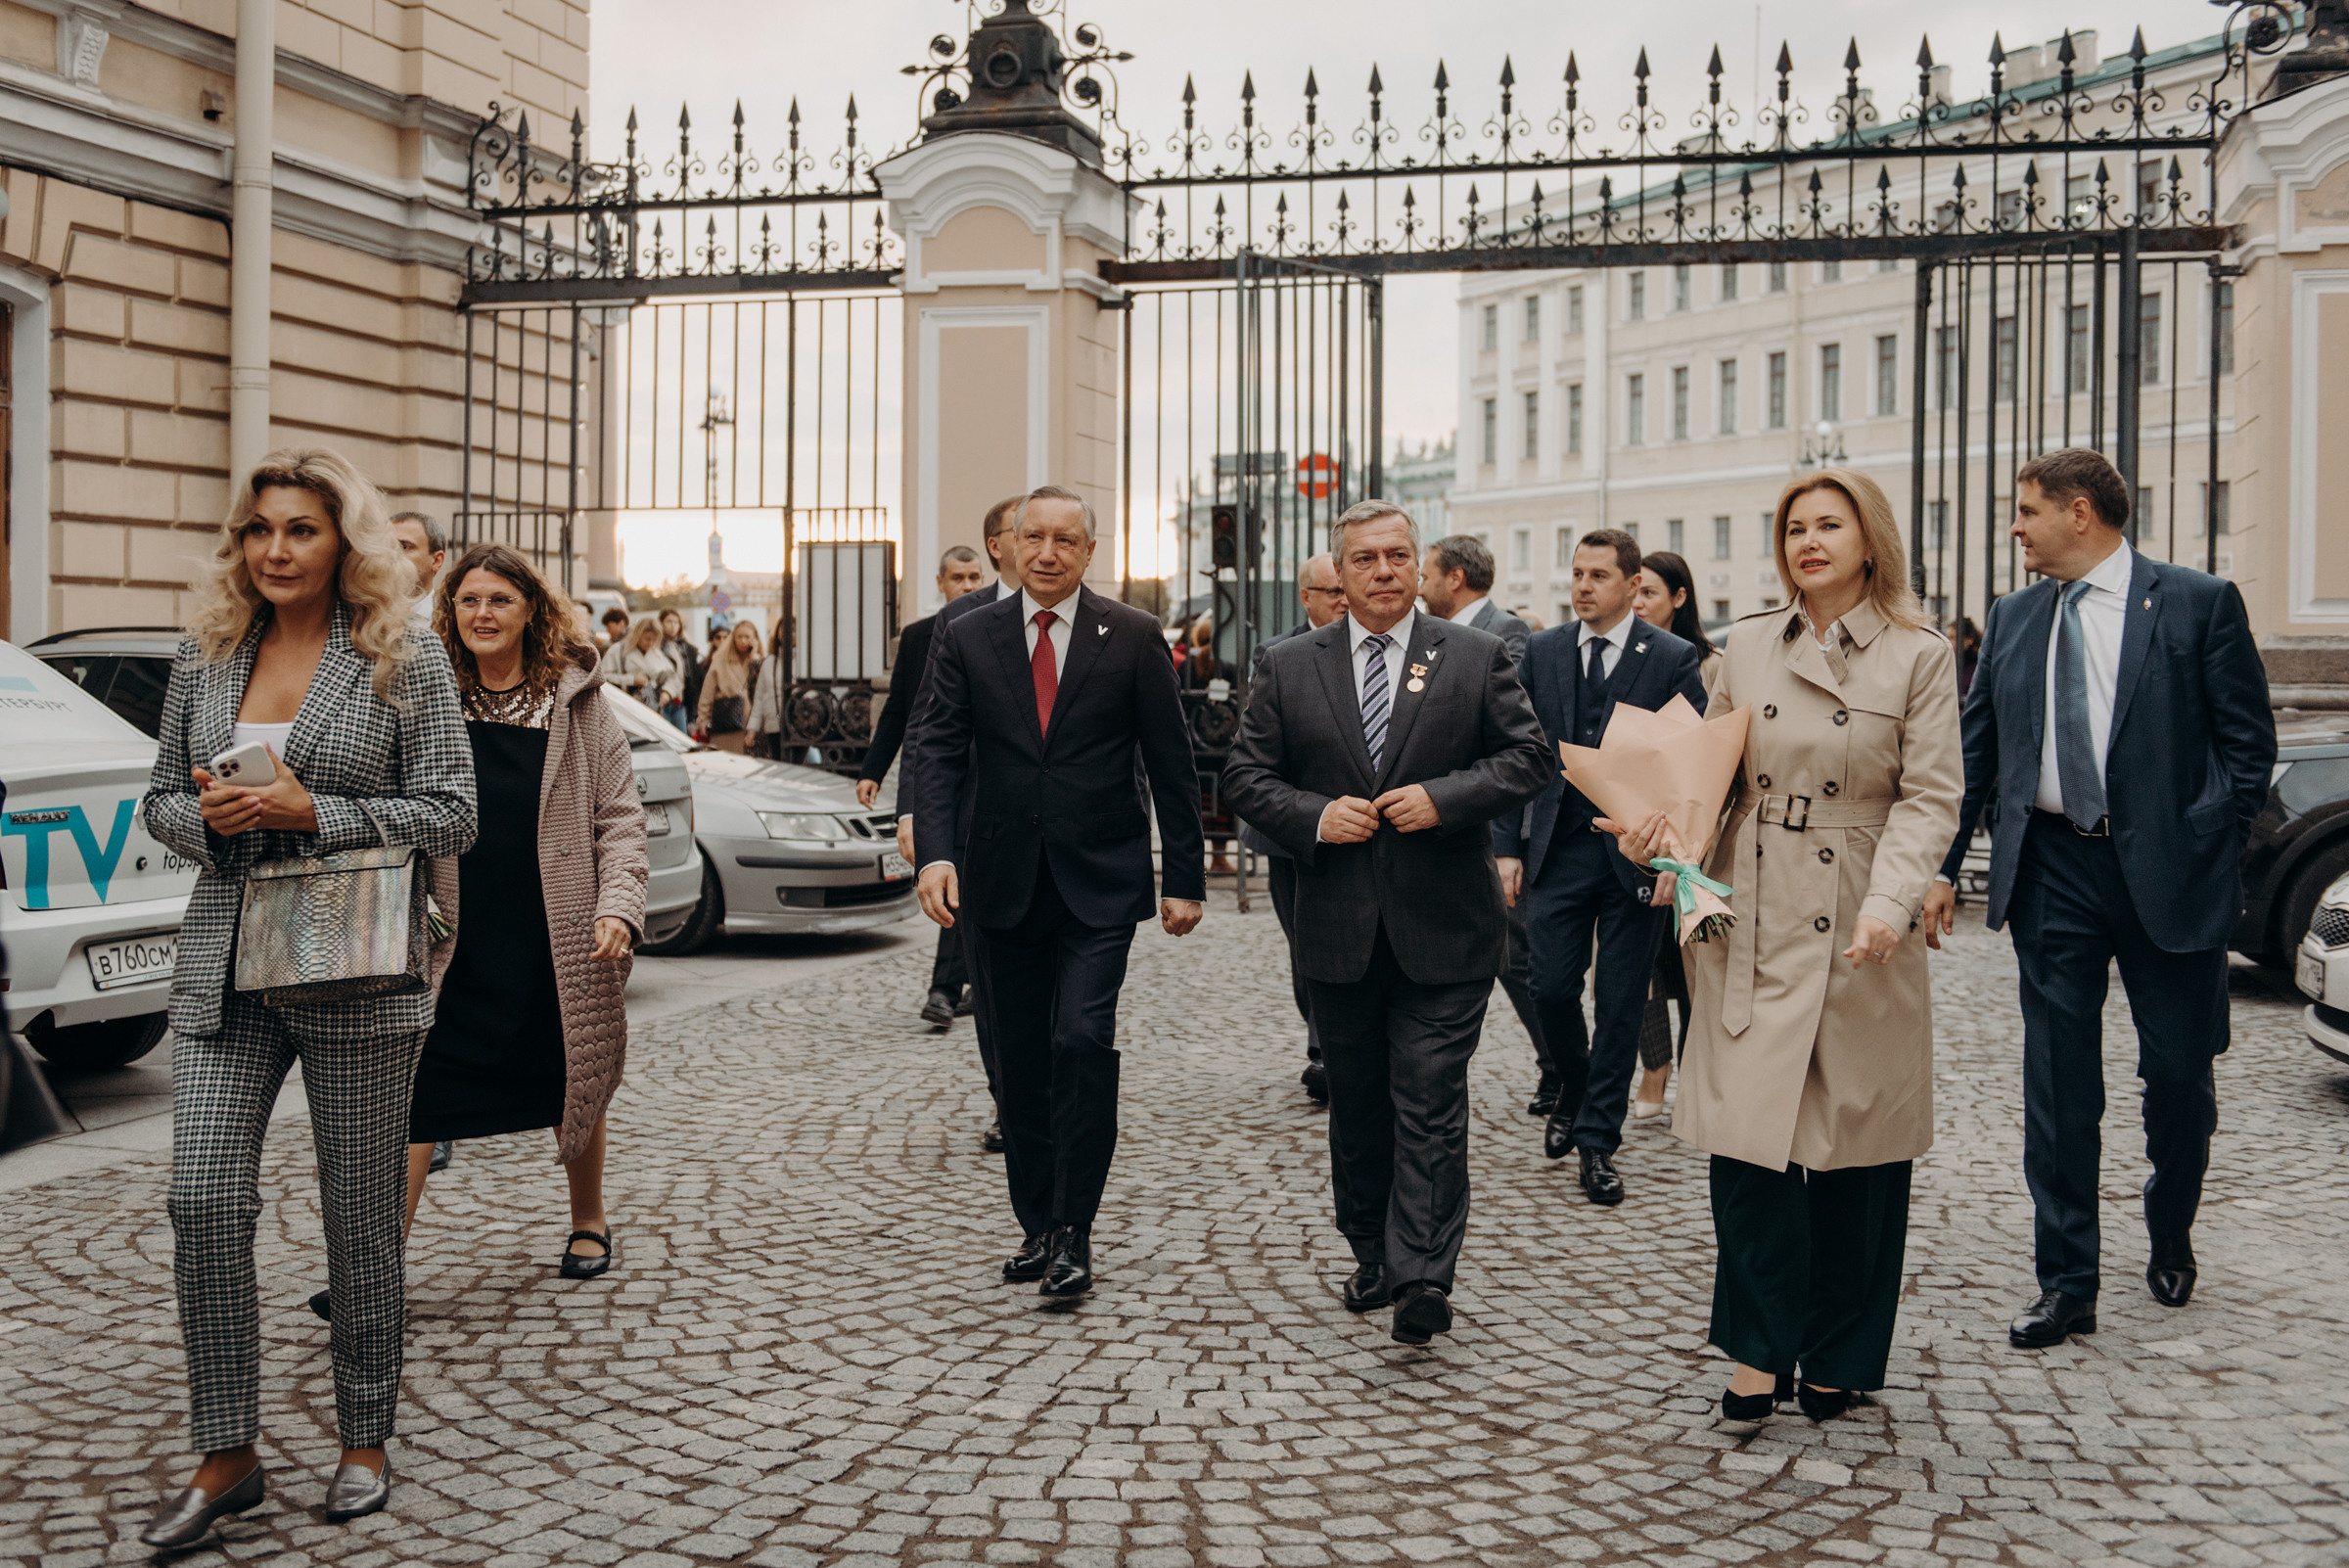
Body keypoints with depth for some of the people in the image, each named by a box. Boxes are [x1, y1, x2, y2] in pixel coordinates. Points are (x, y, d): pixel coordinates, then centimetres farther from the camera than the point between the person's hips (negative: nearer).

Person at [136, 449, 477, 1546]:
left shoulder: (403, 659, -3)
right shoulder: (206, 657, 10)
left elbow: (450, 813, -7)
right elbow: (160, 797, 16)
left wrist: (311, 814, -17)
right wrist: (206, 817, -7)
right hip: (224, 970, 4)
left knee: (360, 1211, 6)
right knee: (203, 1201, -4)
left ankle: (365, 1441, 24)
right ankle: (227, 1457, 11)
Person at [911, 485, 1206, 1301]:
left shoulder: (1132, 638, 0)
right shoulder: (965, 639, 5)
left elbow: (1170, 762, 2)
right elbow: (941, 752, -2)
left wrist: (1185, 877, 0)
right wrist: (937, 851, -18)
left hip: (1099, 881, -2)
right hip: (1002, 885, 3)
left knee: (1082, 1039, -15)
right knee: (1019, 1063, 10)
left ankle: (1074, 1231, -3)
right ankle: (1036, 1224, 23)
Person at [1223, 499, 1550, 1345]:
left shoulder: (1477, 658, 3)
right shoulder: (1289, 667, 6)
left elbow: (1529, 758, 1)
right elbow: (1245, 775, 6)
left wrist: (1443, 797, -13)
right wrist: (1314, 816, -11)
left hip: (1442, 928, -2)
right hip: (1339, 929, 3)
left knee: (1430, 1102, -6)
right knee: (1357, 1101, 13)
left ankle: (1422, 1277, -6)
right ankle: (1372, 1257, 27)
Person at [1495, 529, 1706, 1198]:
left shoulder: (1673, 659, -2)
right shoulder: (1540, 652, 7)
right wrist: (1508, 848, 2)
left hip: (1636, 854, -2)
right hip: (1558, 847, 2)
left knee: (1620, 1003, 3)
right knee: (1551, 988, 1)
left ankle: (1597, 1141, 15)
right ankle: (1574, 1090, 31)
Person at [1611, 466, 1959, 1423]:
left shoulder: (1918, 656, 0)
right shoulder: (1747, 646, 9)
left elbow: (1929, 797, -5)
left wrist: (1890, 902, -20)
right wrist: (1661, 831, -6)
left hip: (1858, 936, -2)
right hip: (1753, 924, 2)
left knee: (1856, 1148, 5)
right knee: (1747, 1137, -1)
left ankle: (1838, 1359, 22)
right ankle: (1761, 1352, 14)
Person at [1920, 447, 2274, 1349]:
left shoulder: (2199, 603, -2)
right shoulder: (2013, 619, 10)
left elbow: (2248, 743, -1)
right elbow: (1974, 753, 10)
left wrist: (2205, 846, -9)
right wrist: (1941, 868, 4)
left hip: (2167, 873, -3)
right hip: (2052, 871, 3)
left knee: (2180, 1072, 8)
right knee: (2058, 1081, 3)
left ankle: (2169, 1238, 35)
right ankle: (2066, 1284, 11)